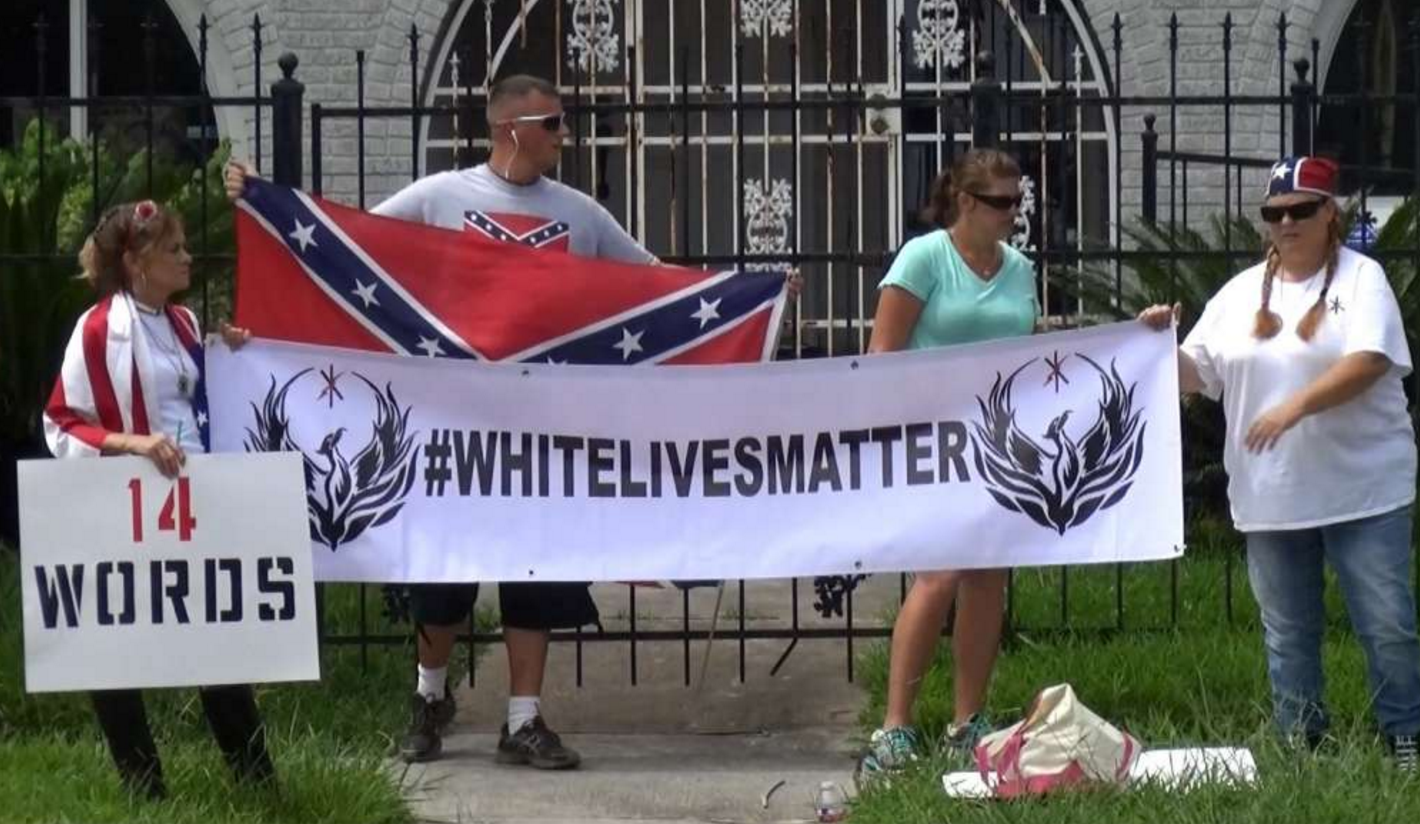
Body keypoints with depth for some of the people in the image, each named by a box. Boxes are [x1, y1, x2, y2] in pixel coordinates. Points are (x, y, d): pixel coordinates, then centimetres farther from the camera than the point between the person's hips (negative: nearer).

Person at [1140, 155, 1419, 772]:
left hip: (1364, 491, -4)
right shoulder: (1241, 292, 11)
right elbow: (1196, 376, 13)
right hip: (1271, 497, 4)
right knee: (1288, 633, 11)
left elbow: (1370, 362, -19)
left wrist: (1297, 405, -30)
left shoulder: (1361, 278, -3)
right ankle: (1300, 741, 21)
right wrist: (1161, 344, -7)